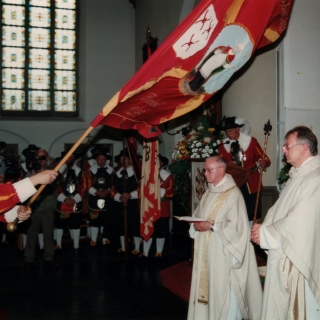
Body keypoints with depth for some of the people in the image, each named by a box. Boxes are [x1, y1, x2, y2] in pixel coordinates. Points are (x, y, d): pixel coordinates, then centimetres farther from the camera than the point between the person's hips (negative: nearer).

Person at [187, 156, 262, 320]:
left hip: (222, 253, -8)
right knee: (207, 285, 12)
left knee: (223, 288, -2)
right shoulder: (208, 193, 14)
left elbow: (236, 226, -19)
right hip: (206, 251, 8)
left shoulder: (233, 194, -13)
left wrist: (211, 226, -20)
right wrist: (197, 224, -4)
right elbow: (198, 216, 18)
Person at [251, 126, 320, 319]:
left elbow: (299, 222, -25)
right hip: (282, 256, 9)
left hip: (298, 259, -9)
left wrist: (266, 233, -14)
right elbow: (278, 209, 14)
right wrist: (263, 227, -4)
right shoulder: (297, 176, 13)